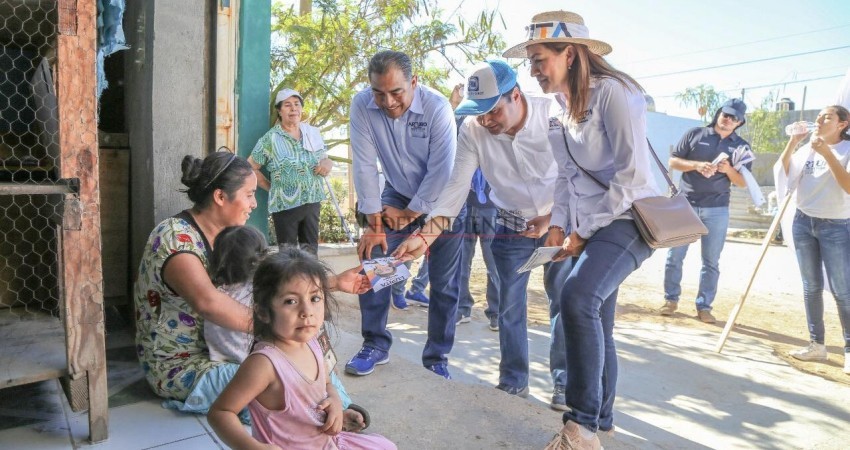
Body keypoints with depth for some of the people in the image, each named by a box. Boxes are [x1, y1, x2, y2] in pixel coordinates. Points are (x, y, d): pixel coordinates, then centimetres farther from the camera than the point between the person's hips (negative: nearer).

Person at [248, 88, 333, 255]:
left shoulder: (313, 133, 6)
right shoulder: (270, 138, -5)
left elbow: (325, 159, 17)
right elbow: (251, 167, -2)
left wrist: (327, 164, -6)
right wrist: (271, 187, -3)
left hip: (312, 201, 4)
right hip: (285, 205, -4)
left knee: (311, 251, 12)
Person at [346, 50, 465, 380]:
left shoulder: (437, 107, -25)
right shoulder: (362, 105, -18)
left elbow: (441, 171, -22)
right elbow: (365, 165, -16)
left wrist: (410, 214, -15)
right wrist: (374, 223, -15)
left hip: (439, 200, -2)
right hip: (397, 194, 3)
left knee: (444, 284, -1)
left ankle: (437, 359, 14)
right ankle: (375, 345, 8)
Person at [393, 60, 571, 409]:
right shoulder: (473, 129, -18)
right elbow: (456, 187, -19)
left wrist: (553, 219, -20)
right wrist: (424, 236, -27)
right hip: (510, 227, 2)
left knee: (564, 301, 1)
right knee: (509, 306, 7)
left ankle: (564, 381, 19)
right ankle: (514, 380, 24)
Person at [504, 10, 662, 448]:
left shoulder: (611, 91, -12)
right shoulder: (563, 106, 13)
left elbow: (632, 174, -18)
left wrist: (584, 231, -16)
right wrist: (559, 224, 1)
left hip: (627, 218, -8)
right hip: (588, 228, 8)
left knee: (578, 297, -30)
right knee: (594, 324, 12)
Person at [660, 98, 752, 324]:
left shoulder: (741, 146, 6)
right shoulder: (695, 134, 3)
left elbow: (743, 182, 5)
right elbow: (673, 161, 1)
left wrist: (728, 170, -15)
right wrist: (696, 165, -16)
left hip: (717, 210, 1)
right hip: (685, 205, -1)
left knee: (711, 261, 4)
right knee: (675, 255, 3)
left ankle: (704, 306, 13)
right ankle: (671, 299, 16)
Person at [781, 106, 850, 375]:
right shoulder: (808, 149, 8)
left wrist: (827, 153, -24)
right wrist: (792, 142, -6)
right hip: (803, 222, 5)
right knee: (811, 287, 8)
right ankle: (817, 345, 16)